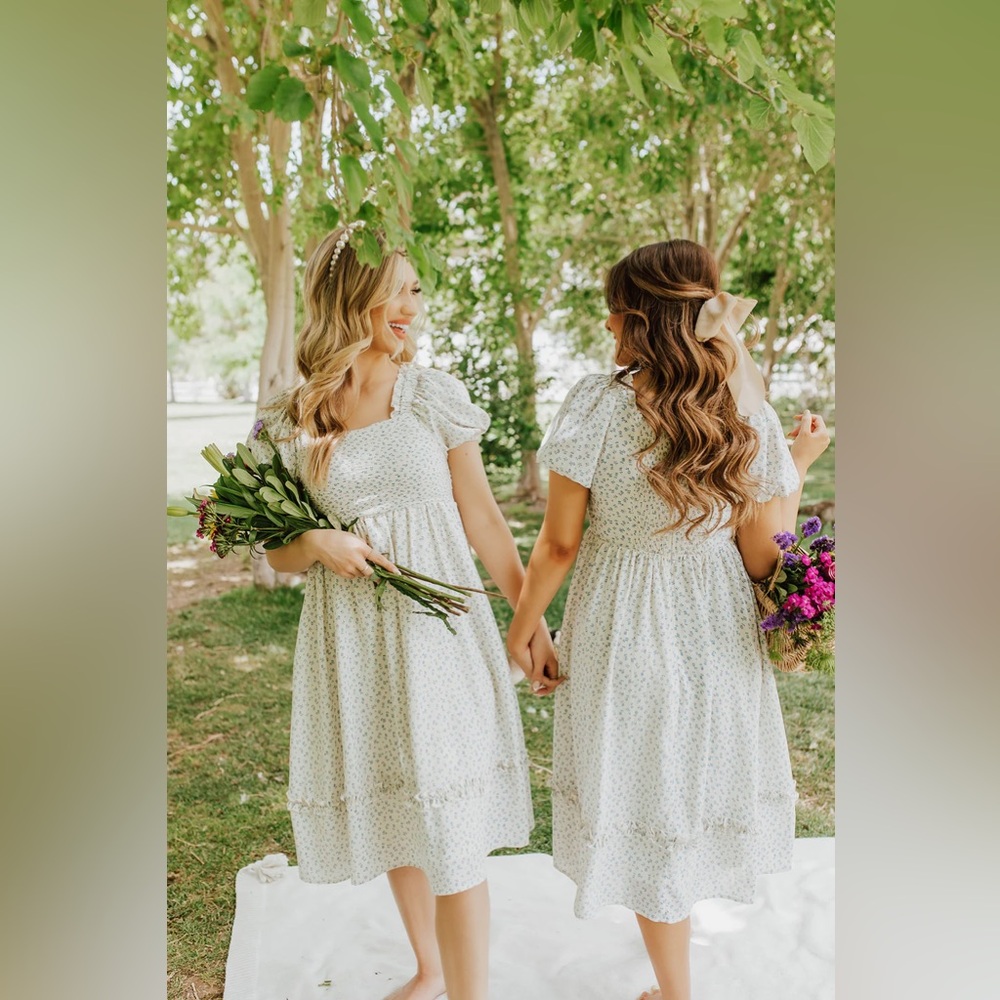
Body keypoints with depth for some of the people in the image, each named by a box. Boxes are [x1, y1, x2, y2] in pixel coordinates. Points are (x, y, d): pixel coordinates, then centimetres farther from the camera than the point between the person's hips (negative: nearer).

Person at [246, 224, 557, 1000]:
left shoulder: (436, 396, -3)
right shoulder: (289, 422, -1)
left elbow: (482, 519, 2)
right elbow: (280, 552, 7)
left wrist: (533, 621, 1)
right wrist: (318, 544, -16)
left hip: (438, 626, -2)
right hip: (351, 639, 2)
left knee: (451, 827, 0)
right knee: (393, 816, 18)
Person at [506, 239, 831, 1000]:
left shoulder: (598, 405, -20)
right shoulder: (750, 418, -12)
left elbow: (560, 543, -14)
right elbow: (764, 560, -7)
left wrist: (521, 627, 2)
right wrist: (800, 465, 8)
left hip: (625, 635, -3)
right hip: (719, 642, 4)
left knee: (644, 810, 16)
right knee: (698, 787, 28)